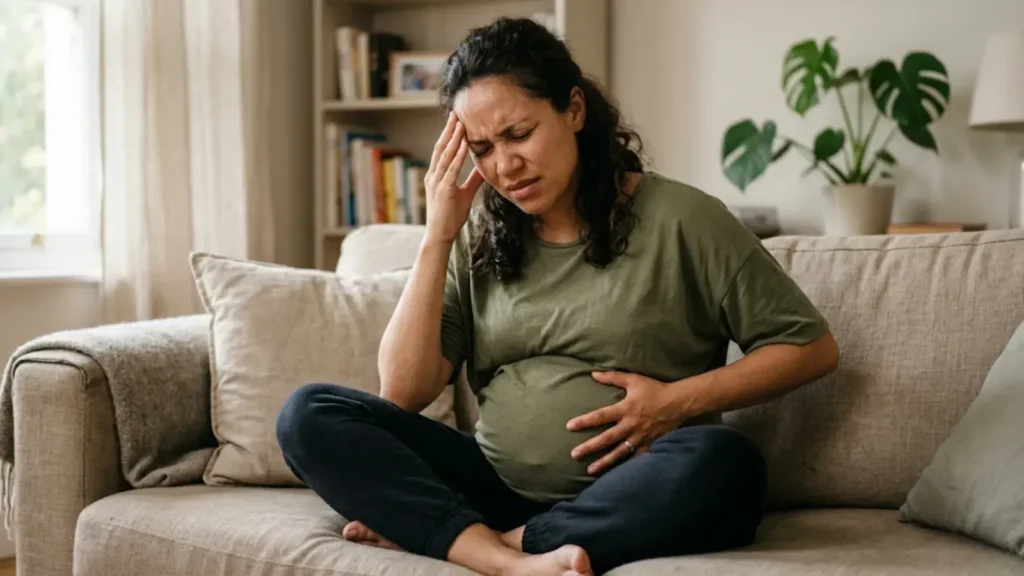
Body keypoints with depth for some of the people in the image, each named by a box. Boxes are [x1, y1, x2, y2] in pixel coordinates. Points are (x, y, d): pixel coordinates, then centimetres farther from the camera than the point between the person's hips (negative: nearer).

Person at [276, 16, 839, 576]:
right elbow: (402, 393, 0)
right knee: (310, 414, -15)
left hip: (627, 502, -3)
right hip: (495, 489, 3)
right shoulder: (479, 237, 8)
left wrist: (678, 401, -11)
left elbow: (811, 346, 2)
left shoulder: (678, 218, -3)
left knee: (721, 462, -36)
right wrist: (437, 238, -5)